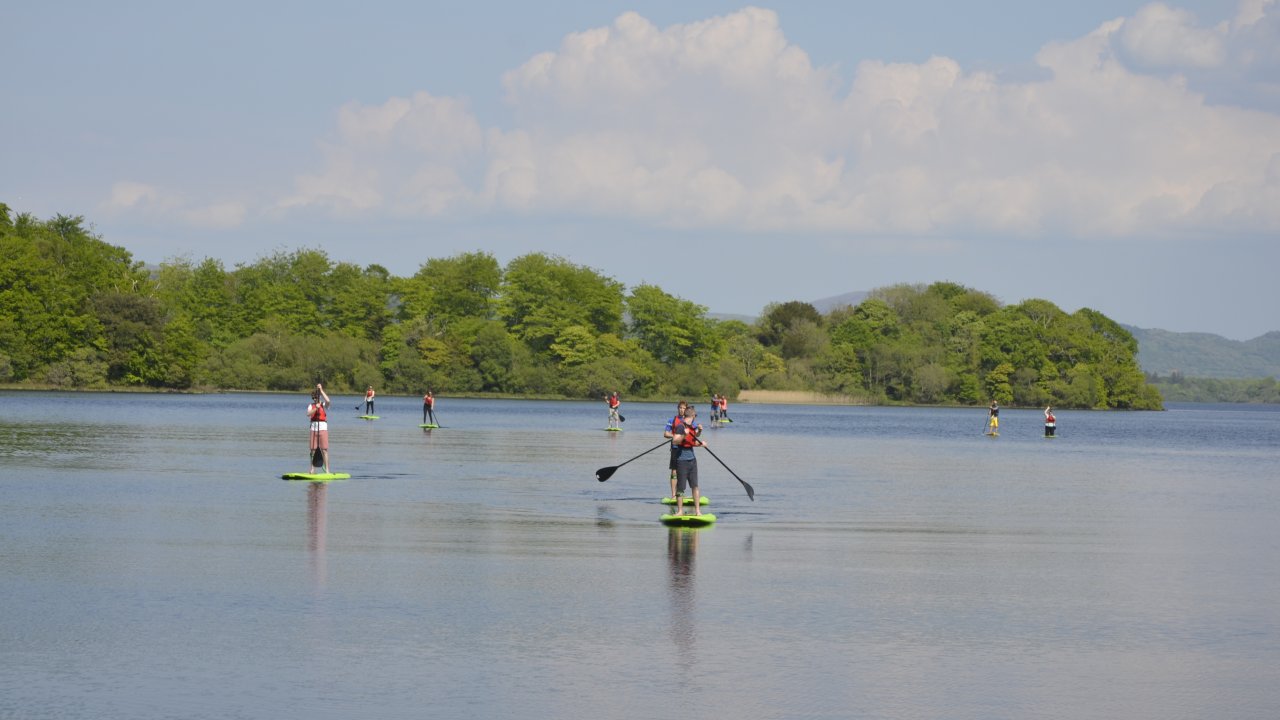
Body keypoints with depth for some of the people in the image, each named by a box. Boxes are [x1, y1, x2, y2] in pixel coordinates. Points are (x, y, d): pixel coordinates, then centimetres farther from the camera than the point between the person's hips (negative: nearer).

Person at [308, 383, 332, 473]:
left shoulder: (324, 405, 3)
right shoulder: (311, 406, 10)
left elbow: (327, 400, -20)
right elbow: (308, 414, -8)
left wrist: (321, 390, -16)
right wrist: (316, 408, -24)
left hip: (323, 428, -3)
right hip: (313, 428, 3)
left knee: (324, 449, -6)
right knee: (313, 449, 6)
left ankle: (327, 469, -5)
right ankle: (312, 469, 13)